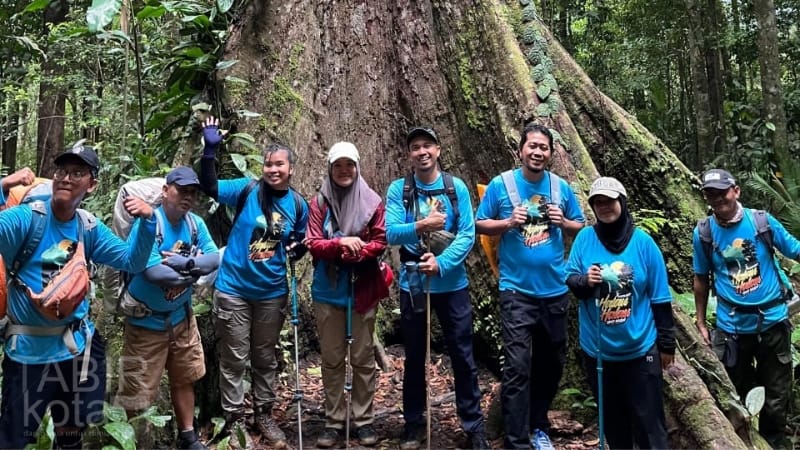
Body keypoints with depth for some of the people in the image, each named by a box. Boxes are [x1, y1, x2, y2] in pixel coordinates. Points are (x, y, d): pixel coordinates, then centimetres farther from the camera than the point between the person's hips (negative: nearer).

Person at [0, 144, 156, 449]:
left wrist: (146, 221, -16)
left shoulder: (90, 227, 1)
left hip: (77, 344, 5)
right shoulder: (26, 218, -13)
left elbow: (132, 262, -1)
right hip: (29, 347, -4)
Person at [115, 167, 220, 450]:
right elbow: (155, 272, -30)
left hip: (181, 316, 7)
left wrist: (182, 262, -25)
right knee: (137, 392, -1)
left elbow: (214, 259, -8)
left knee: (184, 380, 19)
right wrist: (195, 269, -17)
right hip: (147, 320, -7)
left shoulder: (196, 224, 0)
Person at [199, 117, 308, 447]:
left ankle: (264, 416, 31)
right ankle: (234, 422, 20)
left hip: (272, 293, 3)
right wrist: (210, 150, -32)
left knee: (266, 358, 16)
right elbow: (209, 187, -20)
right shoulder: (247, 190, -8)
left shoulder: (298, 205, 1)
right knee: (234, 359, 7)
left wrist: (299, 248, -8)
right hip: (233, 289, -3)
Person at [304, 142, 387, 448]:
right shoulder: (320, 202, 0)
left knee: (363, 358, 7)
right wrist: (341, 243, -23)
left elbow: (380, 242, -1)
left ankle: (363, 420, 19)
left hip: (363, 290, -1)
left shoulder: (372, 201, -2)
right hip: (328, 291, 1)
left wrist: (357, 251, -19)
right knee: (332, 359, 9)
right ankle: (333, 421, 20)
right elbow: (313, 245, -6)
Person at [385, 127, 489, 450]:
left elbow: (468, 234, -8)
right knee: (414, 357, 13)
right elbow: (390, 233, -13)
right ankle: (414, 423, 29)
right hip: (412, 284, 0)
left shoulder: (457, 187, -2)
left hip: (452, 284, 0)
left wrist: (441, 263, -21)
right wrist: (419, 227, -30)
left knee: (463, 356, 7)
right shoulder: (398, 189, -3)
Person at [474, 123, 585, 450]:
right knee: (517, 368, -9)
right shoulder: (500, 184, -3)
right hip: (517, 291, -4)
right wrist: (509, 222, -16)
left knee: (551, 363, 16)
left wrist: (563, 222, -9)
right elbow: (480, 224, 1)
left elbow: (581, 227, 12)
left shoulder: (561, 187, 5)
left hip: (555, 290, 4)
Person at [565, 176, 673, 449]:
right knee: (612, 420, 17)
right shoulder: (585, 238, -2)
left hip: (640, 349, -1)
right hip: (597, 349, 2)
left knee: (648, 422, 7)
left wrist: (666, 342, 1)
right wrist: (585, 281, -24)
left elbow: (659, 297, -1)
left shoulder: (643, 242, -5)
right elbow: (569, 280, -1)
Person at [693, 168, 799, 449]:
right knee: (736, 394, 16)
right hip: (732, 327, 0)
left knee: (777, 396, 14)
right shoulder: (703, 233, -6)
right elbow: (701, 280, 3)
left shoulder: (762, 220, -8)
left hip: (773, 321, 0)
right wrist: (700, 323, 6)